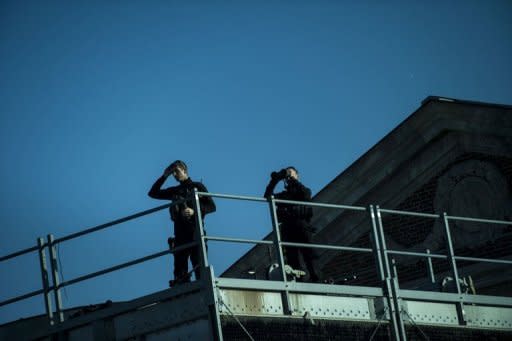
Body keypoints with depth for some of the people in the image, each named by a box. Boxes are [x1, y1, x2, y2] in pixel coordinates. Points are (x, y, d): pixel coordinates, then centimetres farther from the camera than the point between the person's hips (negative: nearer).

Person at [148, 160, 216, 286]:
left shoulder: (197, 186, 11)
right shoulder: (175, 191, 24)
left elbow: (212, 206, 3)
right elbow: (153, 193, 25)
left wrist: (194, 211, -13)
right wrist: (164, 176, 17)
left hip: (194, 230, -5)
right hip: (180, 233, 5)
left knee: (199, 265, -15)